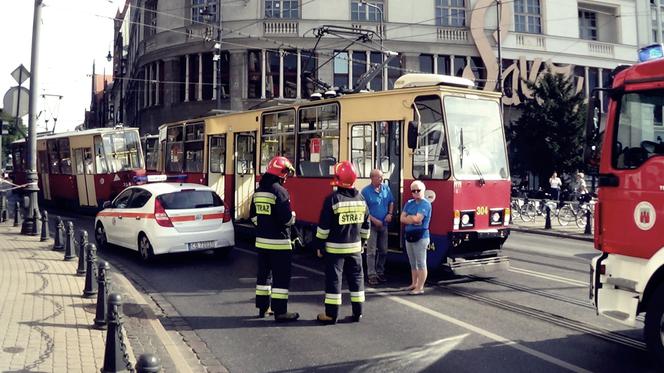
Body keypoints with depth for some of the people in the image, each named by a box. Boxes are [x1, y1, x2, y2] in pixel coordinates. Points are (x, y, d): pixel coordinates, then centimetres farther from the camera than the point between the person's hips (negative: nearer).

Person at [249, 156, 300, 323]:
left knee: (263, 273, 17)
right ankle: (280, 312, 2)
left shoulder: (258, 191, 8)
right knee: (281, 277, -1)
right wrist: (292, 216, 0)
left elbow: (253, 215, 15)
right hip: (279, 242, -8)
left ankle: (262, 307, 26)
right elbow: (287, 218, -21)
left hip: (261, 240, 8)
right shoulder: (280, 191, -17)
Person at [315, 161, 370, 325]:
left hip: (334, 248, -5)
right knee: (356, 277, 13)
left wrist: (320, 245, -3)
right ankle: (357, 312, 18)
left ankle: (331, 314, 7)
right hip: (355, 247, 5)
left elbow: (323, 226, -12)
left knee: (333, 278, 2)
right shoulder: (360, 198, 3)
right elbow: (365, 225, 11)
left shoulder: (332, 199, -14)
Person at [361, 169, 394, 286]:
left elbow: (391, 202, 14)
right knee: (371, 252, -3)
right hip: (372, 225, -5)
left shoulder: (386, 188, 2)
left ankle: (380, 272, 25)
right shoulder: (366, 191, -13)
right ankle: (372, 275, 2)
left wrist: (390, 214, -2)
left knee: (383, 251, 13)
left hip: (384, 225, 5)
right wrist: (374, 220, -17)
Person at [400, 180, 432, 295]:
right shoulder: (409, 203, 12)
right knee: (413, 263, 16)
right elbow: (402, 219, 4)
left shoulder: (425, 204, -9)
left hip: (420, 237, -8)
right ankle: (414, 284, 27)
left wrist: (408, 217, -1)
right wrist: (413, 219, -12)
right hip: (409, 236, 8)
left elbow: (417, 219, -19)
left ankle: (420, 287, -1)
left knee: (421, 264, -3)